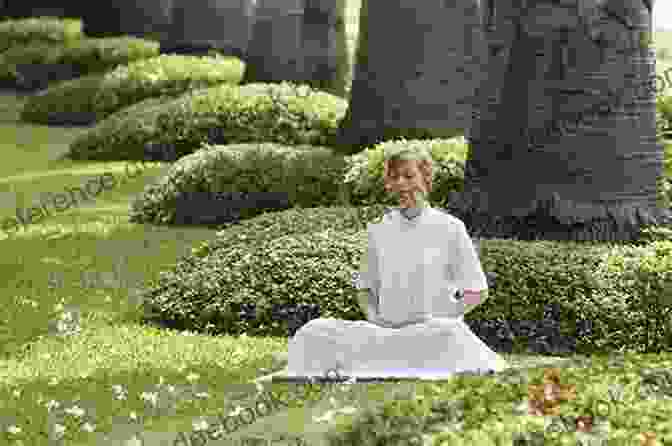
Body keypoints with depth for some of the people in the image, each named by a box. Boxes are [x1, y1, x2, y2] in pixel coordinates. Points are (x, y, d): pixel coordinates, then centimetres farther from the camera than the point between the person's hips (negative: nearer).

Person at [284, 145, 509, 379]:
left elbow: (477, 293, 6)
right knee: (313, 333, -18)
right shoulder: (380, 230, 14)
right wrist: (373, 316, 2)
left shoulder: (449, 228, 4)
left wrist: (444, 319, -9)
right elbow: (365, 288, 23)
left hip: (434, 332, -3)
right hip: (387, 332, 4)